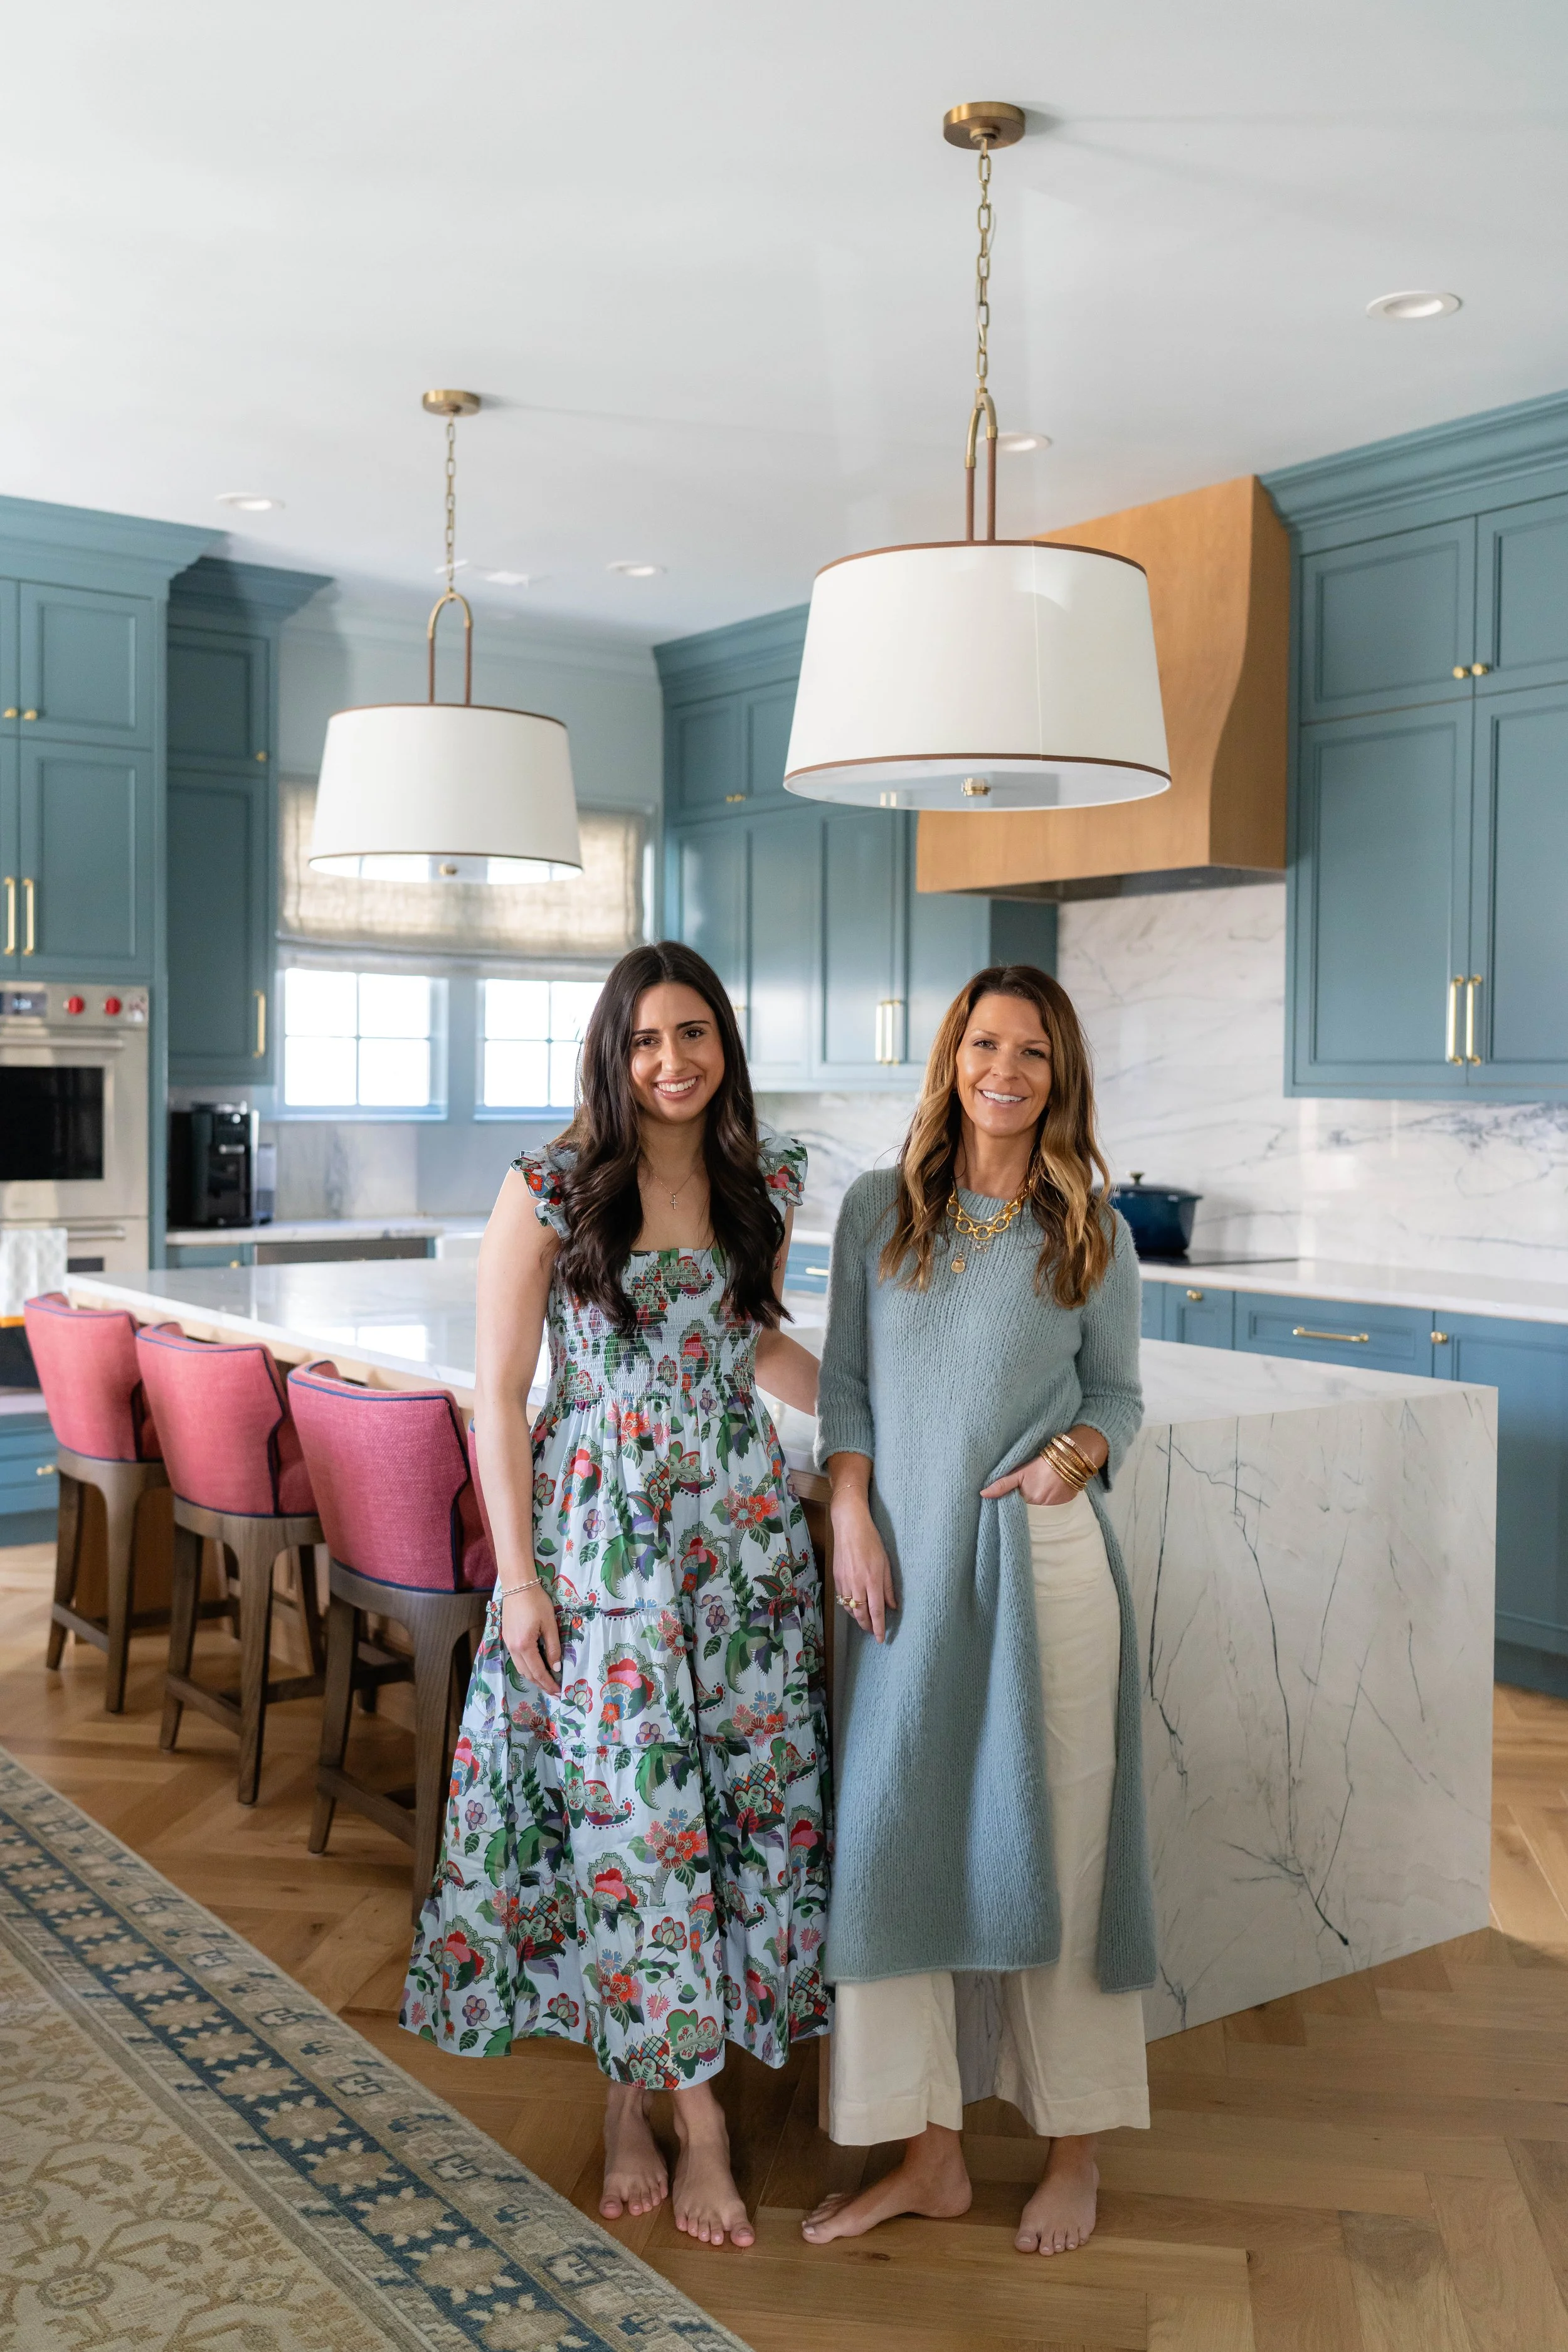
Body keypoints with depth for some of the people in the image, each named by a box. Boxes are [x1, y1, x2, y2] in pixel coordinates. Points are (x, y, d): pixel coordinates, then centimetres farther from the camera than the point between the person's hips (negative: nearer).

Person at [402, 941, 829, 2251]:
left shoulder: (766, 1183, 5)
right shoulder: (551, 1190, -8)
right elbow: (498, 1395, -5)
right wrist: (519, 1575, -9)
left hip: (742, 1526, 4)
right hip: (599, 1531, -4)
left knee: (750, 1792, 4)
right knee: (632, 1809, 0)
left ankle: (636, 2082, 23)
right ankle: (695, 2113, 18)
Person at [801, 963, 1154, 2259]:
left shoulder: (1090, 1230, 2)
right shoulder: (878, 1208, 6)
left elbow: (1119, 1392, 8)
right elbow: (847, 1382, 8)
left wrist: (1076, 1453, -13)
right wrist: (852, 1516, -4)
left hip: (1042, 1565, -2)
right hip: (908, 1567, 2)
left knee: (1050, 1845, 5)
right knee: (893, 1845, 6)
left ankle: (1076, 2150, 24)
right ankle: (930, 2153, 22)